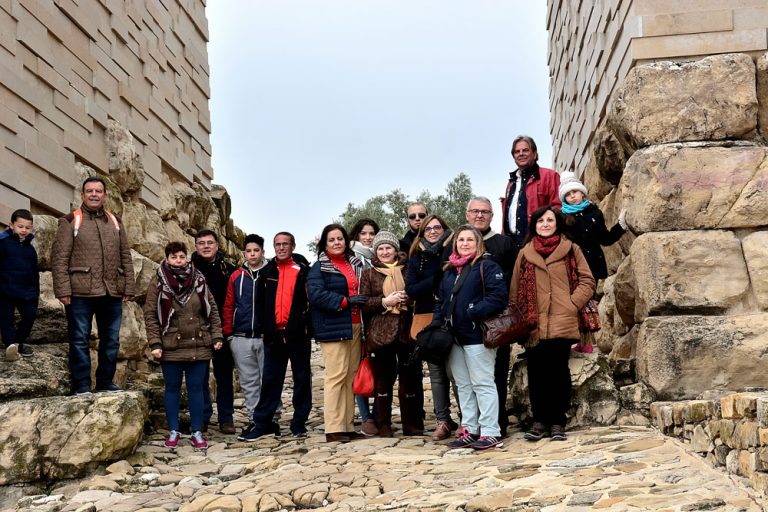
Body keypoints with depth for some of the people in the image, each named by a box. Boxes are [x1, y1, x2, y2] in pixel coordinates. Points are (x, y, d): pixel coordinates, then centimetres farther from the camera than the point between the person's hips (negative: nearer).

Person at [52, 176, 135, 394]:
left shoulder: (115, 222, 15)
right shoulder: (71, 221, 1)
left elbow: (126, 257, 14)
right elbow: (59, 258, -5)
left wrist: (128, 287, 7)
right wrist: (63, 290, -12)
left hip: (112, 293, 4)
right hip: (80, 293, -4)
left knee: (111, 340, 9)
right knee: (80, 340, 0)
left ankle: (106, 382, 21)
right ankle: (81, 385, 8)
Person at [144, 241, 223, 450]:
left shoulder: (198, 280, 5)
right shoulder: (158, 282, -2)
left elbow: (212, 310, 7)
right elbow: (150, 314, -5)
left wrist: (216, 336, 1)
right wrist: (155, 343, -11)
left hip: (199, 347, 2)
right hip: (171, 347, -2)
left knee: (196, 388, 7)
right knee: (172, 388, 9)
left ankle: (197, 432, 16)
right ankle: (173, 431, 21)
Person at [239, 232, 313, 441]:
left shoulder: (304, 271, 1)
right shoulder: (267, 271, 11)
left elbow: (311, 300, -1)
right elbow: (261, 302, 14)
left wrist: (307, 325, -10)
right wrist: (264, 328, 7)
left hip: (298, 334, -3)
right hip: (274, 334, 3)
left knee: (302, 378, 5)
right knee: (270, 379, 6)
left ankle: (299, 423, 13)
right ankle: (261, 422, 11)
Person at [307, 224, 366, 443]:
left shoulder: (356, 264, 18)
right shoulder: (319, 268, 0)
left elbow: (364, 291, 29)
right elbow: (316, 295, -14)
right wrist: (346, 301, -17)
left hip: (355, 326, 6)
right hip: (333, 328, -6)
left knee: (352, 376, 6)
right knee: (336, 376, -10)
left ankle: (348, 425, 12)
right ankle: (334, 428, -8)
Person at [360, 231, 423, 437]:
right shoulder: (369, 274, 9)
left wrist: (408, 297, -6)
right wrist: (385, 302, -12)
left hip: (407, 332, 1)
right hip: (380, 334, -1)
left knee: (410, 379, 3)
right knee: (383, 380, 3)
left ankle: (412, 425, 12)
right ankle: (383, 426, 12)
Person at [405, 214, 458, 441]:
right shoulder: (416, 258, 11)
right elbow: (411, 290, 1)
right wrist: (437, 279, -10)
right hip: (428, 321, 3)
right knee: (436, 371, 5)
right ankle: (443, 420, 12)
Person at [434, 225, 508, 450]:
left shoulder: (487, 267, -6)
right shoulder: (449, 270, 17)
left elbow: (498, 297, -16)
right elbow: (441, 300, 20)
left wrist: (474, 312, -21)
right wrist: (438, 322, 5)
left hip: (477, 335, -8)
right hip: (455, 337, 8)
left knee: (482, 384, -5)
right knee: (463, 385, 12)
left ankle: (490, 433, -1)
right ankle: (469, 430, 20)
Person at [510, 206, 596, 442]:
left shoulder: (571, 250, 8)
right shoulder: (524, 254, 15)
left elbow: (587, 281, 6)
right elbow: (515, 290, 14)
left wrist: (572, 305, -5)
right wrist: (519, 317, 5)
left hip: (562, 323, -2)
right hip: (534, 325, 2)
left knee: (558, 372, -2)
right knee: (536, 373, 1)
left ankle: (557, 422, 9)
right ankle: (540, 420, 11)